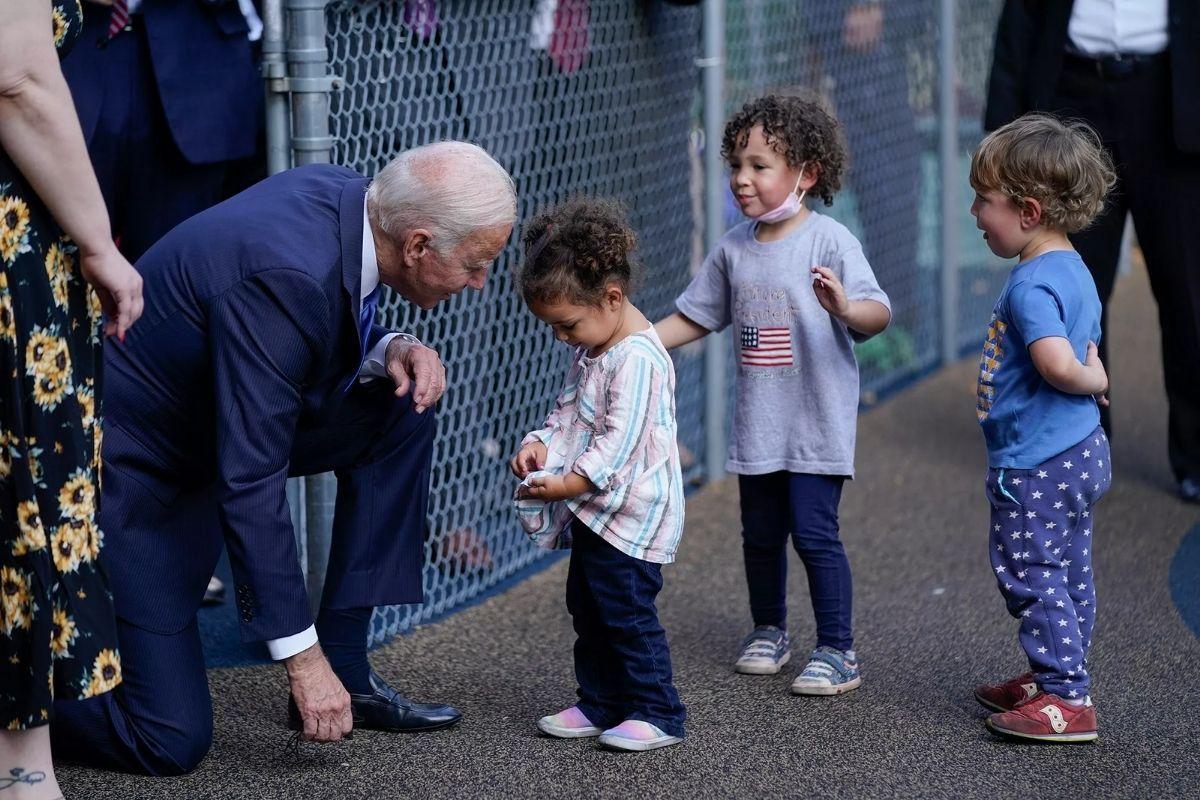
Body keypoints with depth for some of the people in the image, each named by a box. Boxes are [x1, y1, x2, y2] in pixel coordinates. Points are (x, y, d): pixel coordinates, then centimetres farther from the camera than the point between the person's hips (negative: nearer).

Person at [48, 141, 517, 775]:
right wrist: (302, 657, -28)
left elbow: (326, 347, 12)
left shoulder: (345, 197, -8)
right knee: (172, 742, -11)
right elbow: (249, 485, -32)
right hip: (129, 468, -9)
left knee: (402, 411, -1)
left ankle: (346, 665, 6)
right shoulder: (285, 276, -33)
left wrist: (388, 351, -11)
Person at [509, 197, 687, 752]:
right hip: (594, 511, 10)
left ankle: (657, 714, 2)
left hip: (632, 513, -10)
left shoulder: (637, 359, -23)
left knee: (625, 609, -7)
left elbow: (618, 441, -26)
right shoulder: (591, 348, 10)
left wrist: (569, 484, -25)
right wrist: (540, 445, -1)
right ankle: (600, 705, 24)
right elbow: (569, 411, 18)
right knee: (587, 607, 15)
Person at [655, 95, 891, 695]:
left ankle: (837, 650, 2)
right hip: (757, 423, 6)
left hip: (817, 423, -6)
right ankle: (768, 631, 33)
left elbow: (878, 313, -21)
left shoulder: (829, 241, -12)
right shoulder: (733, 248, 5)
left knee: (814, 531, -8)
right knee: (760, 533, 15)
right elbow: (692, 318, 15)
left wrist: (845, 307, -43)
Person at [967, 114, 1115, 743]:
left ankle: (1065, 699, -1)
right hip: (1080, 451, 10)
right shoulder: (1075, 273, 11)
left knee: (1030, 574, -4)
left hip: (1036, 464, -10)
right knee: (1068, 574, 17)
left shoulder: (1032, 285, -21)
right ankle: (1055, 678, 29)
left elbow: (1058, 363, -34)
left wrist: (1090, 380, -16)